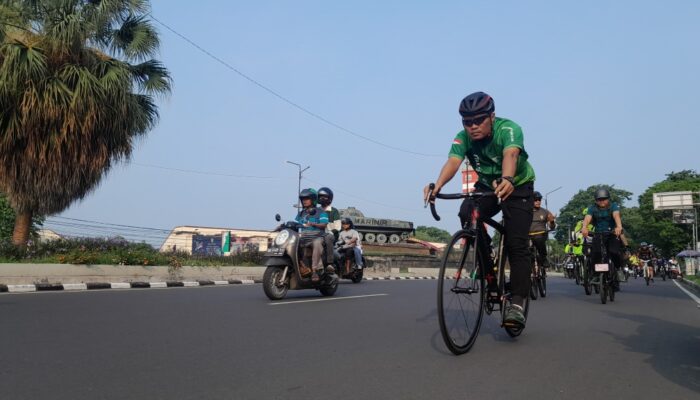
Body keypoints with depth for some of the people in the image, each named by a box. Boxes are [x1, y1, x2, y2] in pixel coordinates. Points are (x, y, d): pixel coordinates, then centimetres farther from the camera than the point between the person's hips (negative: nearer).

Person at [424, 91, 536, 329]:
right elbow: (453, 161, -36)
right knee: (467, 215, -27)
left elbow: (510, 154, -49)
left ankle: (517, 303, -12)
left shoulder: (509, 129, -28)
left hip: (518, 186, -3)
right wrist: (438, 185, -57)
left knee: (516, 244, -17)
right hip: (487, 186, 3)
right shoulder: (463, 138, -18)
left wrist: (507, 180, -70)